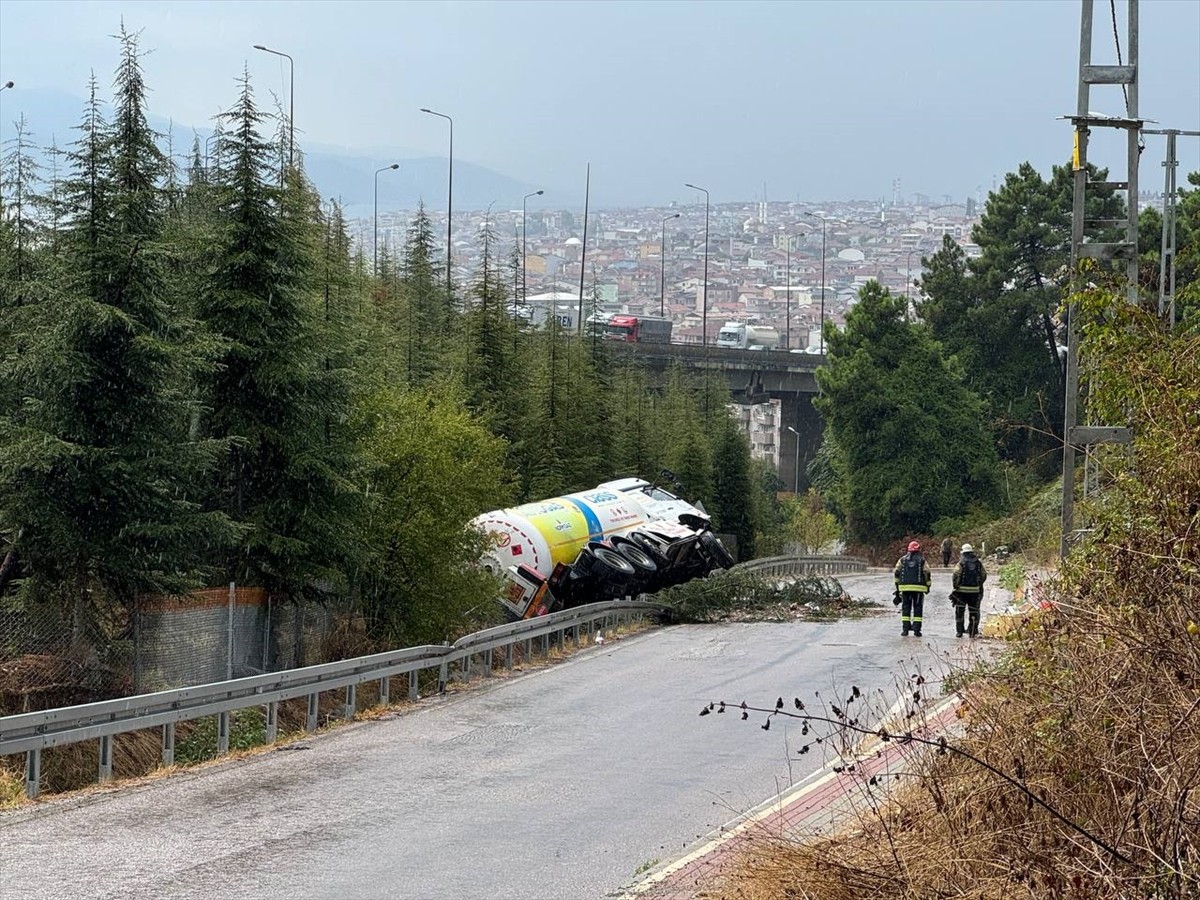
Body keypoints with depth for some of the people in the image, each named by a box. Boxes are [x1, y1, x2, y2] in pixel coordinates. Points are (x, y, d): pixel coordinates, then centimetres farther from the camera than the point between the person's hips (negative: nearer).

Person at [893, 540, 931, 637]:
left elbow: (896, 573, 7)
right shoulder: (922, 560, 0)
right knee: (918, 608, 4)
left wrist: (897, 585, 16)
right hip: (918, 588, -2)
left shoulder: (902, 560, 7)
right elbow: (927, 574, -2)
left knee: (906, 608, 8)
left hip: (905, 587, 2)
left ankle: (905, 629, 3)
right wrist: (928, 586, 9)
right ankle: (916, 629, -1)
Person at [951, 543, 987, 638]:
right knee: (973, 611, 9)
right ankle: (972, 632, 9)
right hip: (975, 590, 3)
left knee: (960, 611, 7)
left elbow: (955, 576, -14)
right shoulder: (978, 563, 4)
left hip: (962, 590, -3)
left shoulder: (961, 563, -6)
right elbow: (984, 576, 8)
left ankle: (959, 631, 5)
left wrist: (956, 586, -3)